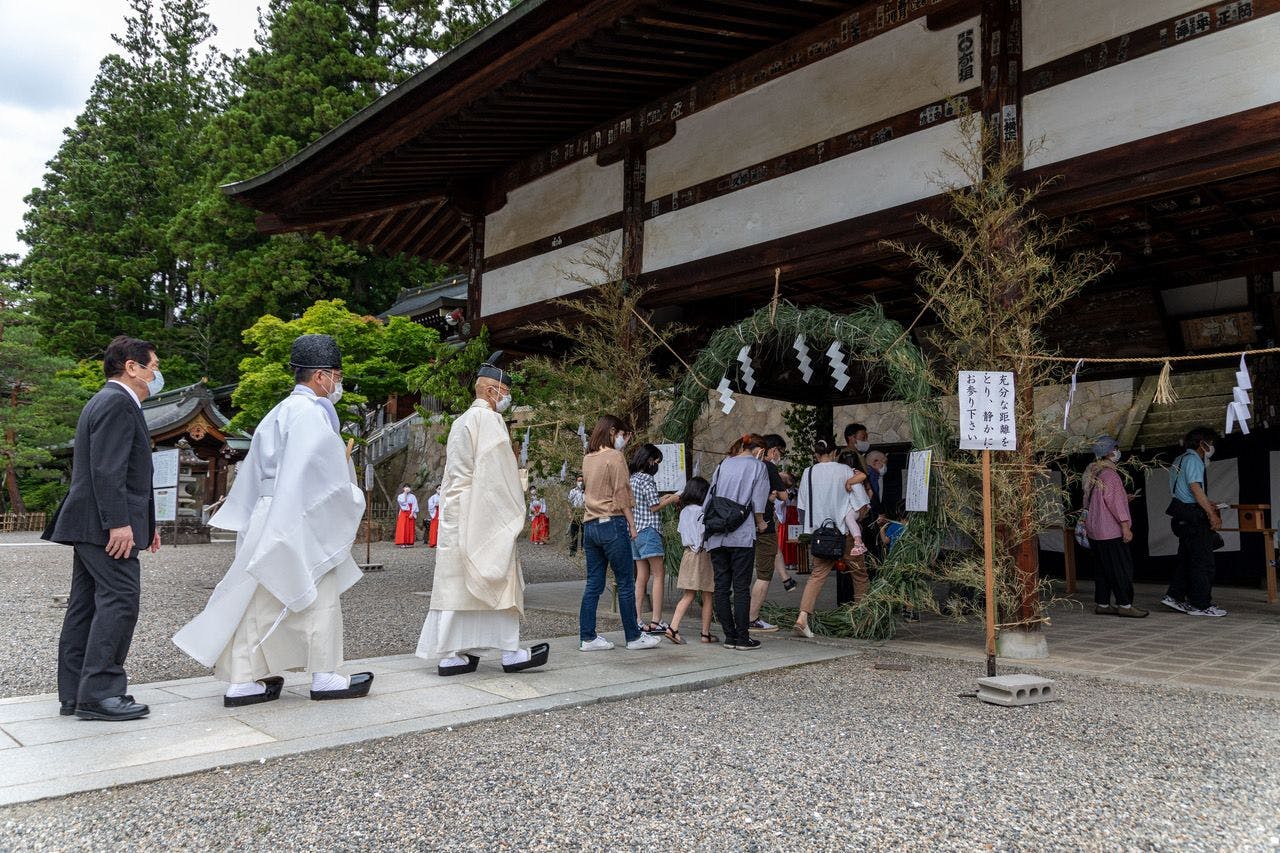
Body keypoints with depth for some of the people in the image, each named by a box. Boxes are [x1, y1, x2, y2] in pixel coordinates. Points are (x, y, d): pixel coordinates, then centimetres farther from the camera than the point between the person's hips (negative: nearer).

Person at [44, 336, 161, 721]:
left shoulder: (107, 401, 22)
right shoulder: (117, 403, -11)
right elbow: (107, 470, -21)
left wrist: (146, 522, 24)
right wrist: (119, 523, -24)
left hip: (89, 526, 11)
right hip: (104, 525, -11)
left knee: (86, 604, 11)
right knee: (119, 601, -10)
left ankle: (74, 694, 16)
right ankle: (99, 693, -8)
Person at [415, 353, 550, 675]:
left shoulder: (462, 421, 18)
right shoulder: (489, 420, -11)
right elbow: (499, 476, -15)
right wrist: (513, 513, -9)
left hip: (456, 513, 9)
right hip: (484, 514, -9)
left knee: (455, 582, 6)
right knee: (499, 580, -2)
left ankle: (449, 654, 7)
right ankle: (510, 652, 3)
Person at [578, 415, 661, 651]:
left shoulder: (588, 459, 13)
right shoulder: (615, 457, -8)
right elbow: (621, 495, -11)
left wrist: (621, 445, 28)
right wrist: (631, 524, -5)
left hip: (590, 525, 8)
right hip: (612, 524, -7)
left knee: (593, 584, 8)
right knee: (626, 583, 1)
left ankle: (587, 638, 8)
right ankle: (634, 637, 8)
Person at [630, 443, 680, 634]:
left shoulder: (632, 479, 16)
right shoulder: (646, 478, -10)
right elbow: (654, 507, -11)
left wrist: (662, 500, 18)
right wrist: (670, 500, 3)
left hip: (635, 532, 9)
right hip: (648, 530, -9)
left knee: (642, 576, 9)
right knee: (659, 575, -4)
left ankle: (636, 621, 6)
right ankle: (656, 621, -8)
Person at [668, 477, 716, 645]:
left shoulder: (684, 511, 9)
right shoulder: (700, 511, -13)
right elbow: (705, 533, -17)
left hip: (687, 553, 7)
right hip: (702, 554, -7)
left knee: (688, 596, 8)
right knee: (707, 597, 5)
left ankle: (673, 627, -5)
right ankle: (706, 633, 11)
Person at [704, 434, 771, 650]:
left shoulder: (723, 465, 16)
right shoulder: (757, 466, 3)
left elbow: (710, 497, 13)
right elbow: (757, 502, -4)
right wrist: (760, 524, 11)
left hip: (716, 536, 5)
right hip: (742, 535, -4)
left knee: (721, 586, 7)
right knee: (741, 587, -1)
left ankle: (729, 636, 10)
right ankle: (742, 638, 0)